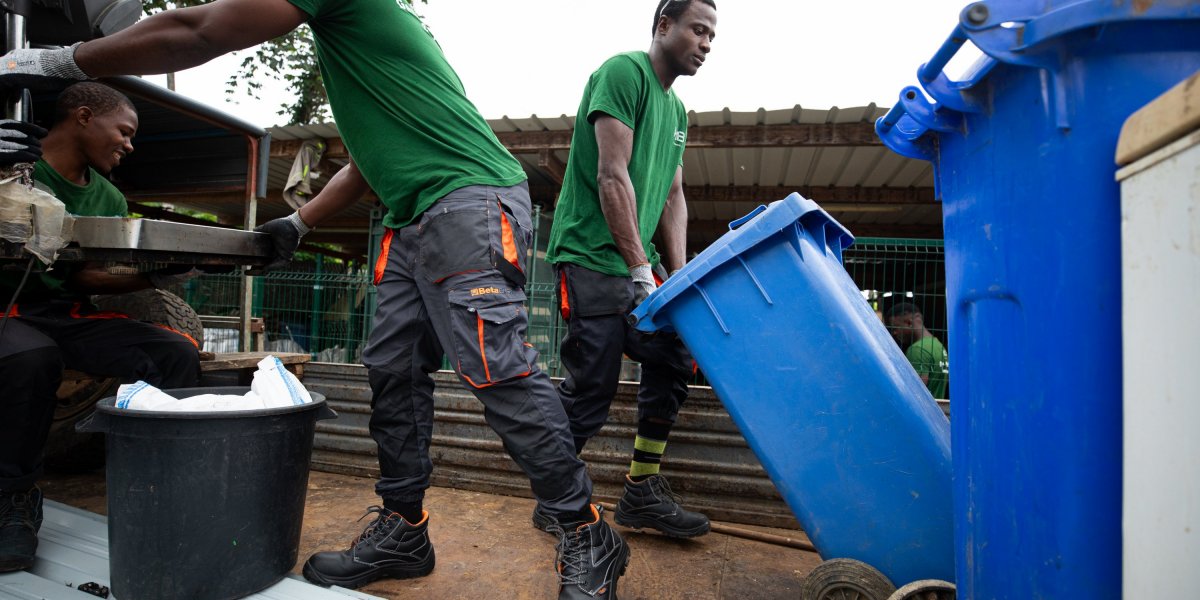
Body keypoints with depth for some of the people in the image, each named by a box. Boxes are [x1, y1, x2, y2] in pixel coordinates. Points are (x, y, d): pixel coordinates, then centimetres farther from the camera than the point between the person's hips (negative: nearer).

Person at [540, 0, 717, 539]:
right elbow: (612, 176, -18)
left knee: (673, 360, 5)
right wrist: (641, 270, -20)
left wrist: (679, 276, 4)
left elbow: (672, 197, 15)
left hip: (637, 258, 9)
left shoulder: (677, 111, 20)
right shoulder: (623, 72, -7)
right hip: (591, 257, -9)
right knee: (592, 387, -6)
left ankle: (642, 493, 18)